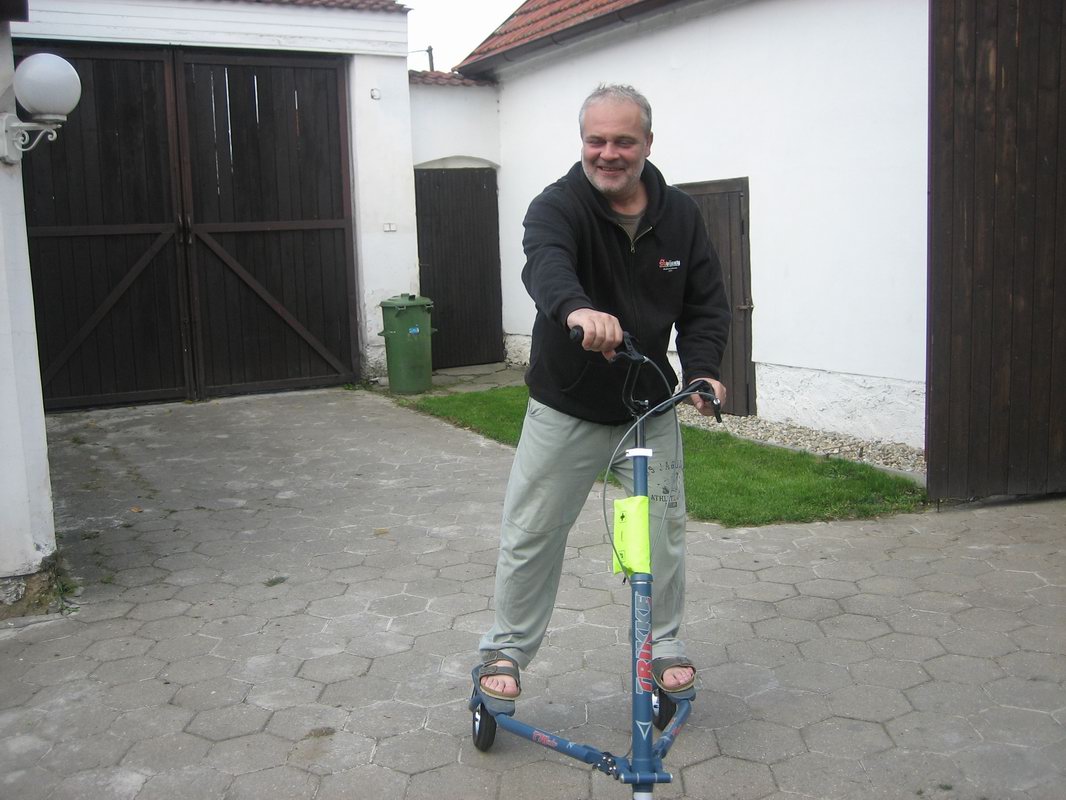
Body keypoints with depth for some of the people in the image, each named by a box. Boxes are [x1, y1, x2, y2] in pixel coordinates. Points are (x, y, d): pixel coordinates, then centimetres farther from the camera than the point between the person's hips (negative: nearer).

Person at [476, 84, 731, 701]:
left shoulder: (680, 215, -1)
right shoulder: (559, 206, -15)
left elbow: (707, 303, 3)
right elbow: (545, 262, -38)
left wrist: (702, 369, -16)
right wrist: (575, 307, -61)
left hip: (651, 410, 3)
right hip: (564, 411, -2)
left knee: (663, 535, 10)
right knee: (531, 536, 5)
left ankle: (665, 644, 31)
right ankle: (507, 649, 24)